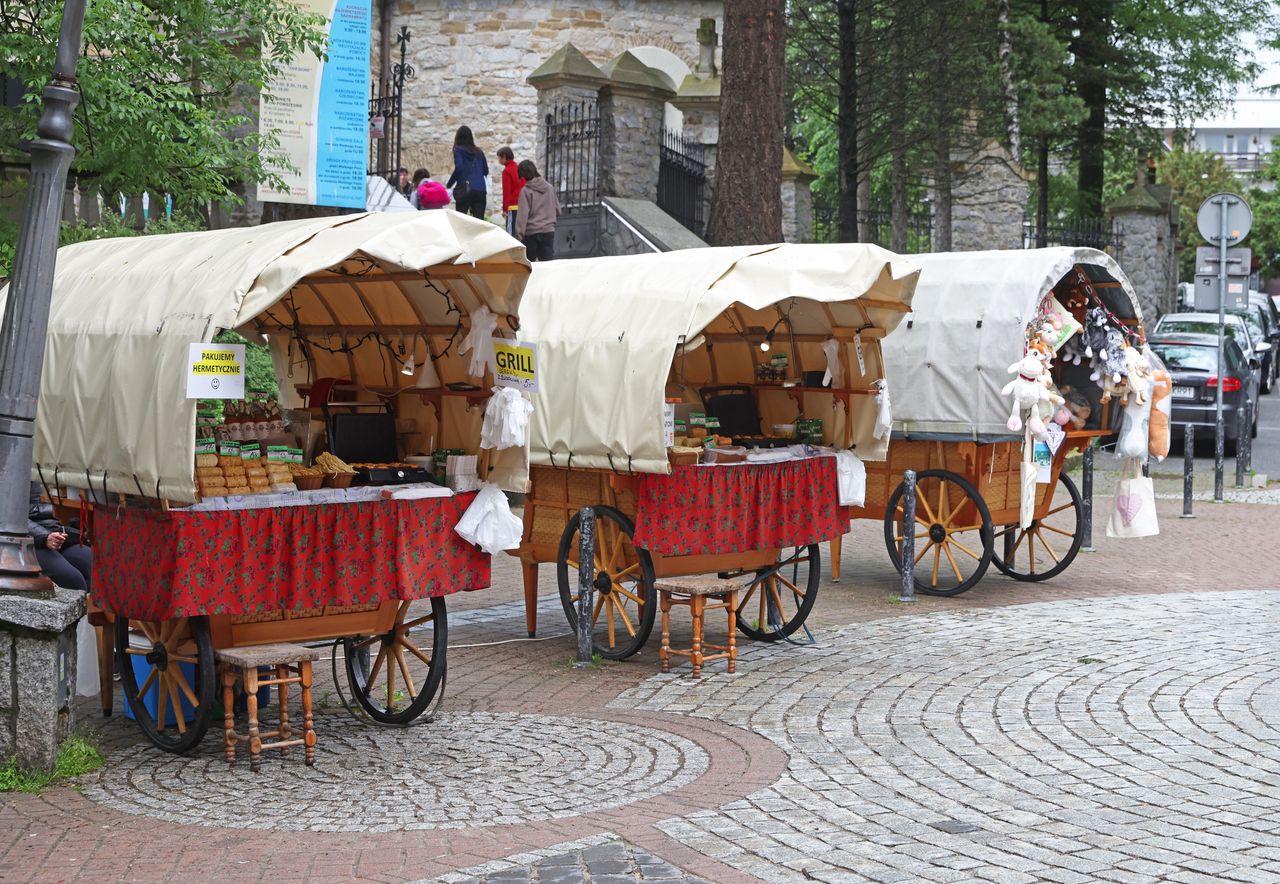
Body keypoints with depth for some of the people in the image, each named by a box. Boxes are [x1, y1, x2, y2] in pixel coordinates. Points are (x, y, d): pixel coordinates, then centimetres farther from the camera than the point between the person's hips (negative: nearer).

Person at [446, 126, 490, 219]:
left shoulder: (458, 150, 2)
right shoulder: (479, 152, 14)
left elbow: (459, 168, -12)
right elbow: (486, 171, 15)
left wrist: (448, 184, -2)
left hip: (464, 190, -4)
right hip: (480, 190, 4)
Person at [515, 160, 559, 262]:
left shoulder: (525, 191, -9)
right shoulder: (550, 188, 4)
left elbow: (522, 216, -13)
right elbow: (558, 210, 12)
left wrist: (518, 236, -11)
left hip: (531, 233, -3)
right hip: (549, 231, 4)